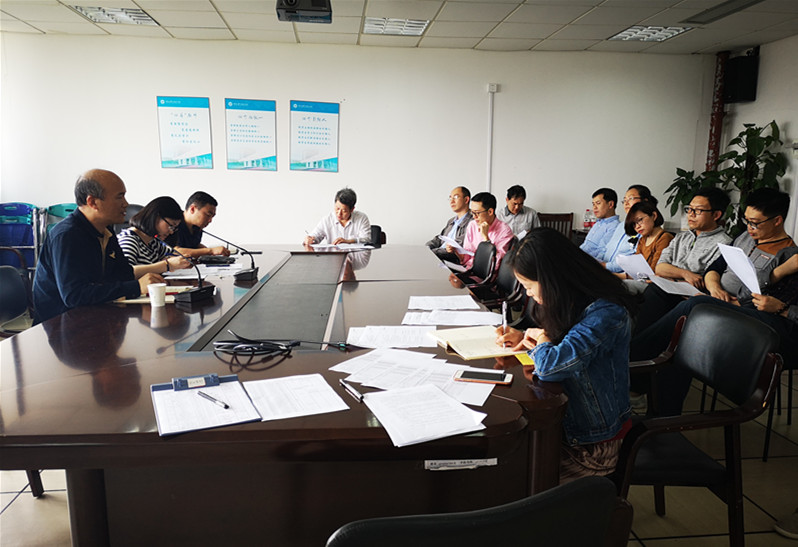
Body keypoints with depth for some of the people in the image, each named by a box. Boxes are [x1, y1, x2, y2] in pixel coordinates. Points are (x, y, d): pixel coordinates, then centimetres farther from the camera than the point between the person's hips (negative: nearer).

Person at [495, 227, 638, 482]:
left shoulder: (606, 313, -27)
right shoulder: (576, 302, 1)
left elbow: (551, 365, -38)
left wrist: (540, 345, -15)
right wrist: (523, 339, 1)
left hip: (591, 445, -8)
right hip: (566, 420, 8)